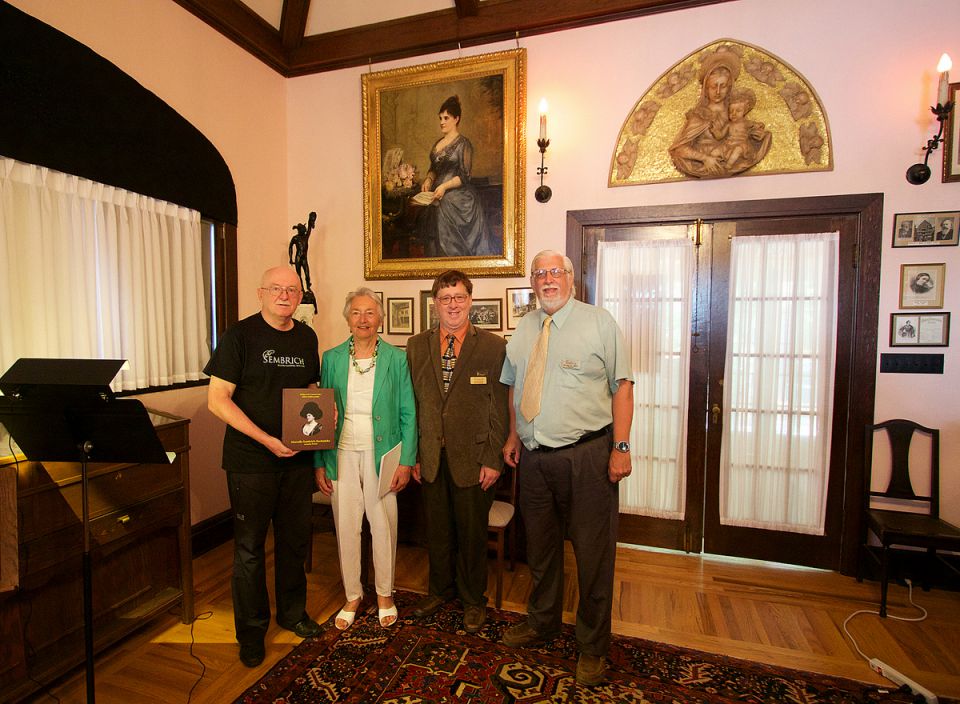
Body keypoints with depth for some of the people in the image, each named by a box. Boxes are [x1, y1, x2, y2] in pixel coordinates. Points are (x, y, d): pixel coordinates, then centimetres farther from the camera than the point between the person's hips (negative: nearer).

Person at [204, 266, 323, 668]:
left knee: (295, 540, 17)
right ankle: (251, 631, 30)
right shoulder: (240, 336, -9)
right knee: (250, 547, 9)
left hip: (297, 458, 5)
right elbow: (217, 398, -13)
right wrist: (266, 440, -20)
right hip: (251, 462, -4)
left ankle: (292, 613, 38)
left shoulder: (306, 337, 6)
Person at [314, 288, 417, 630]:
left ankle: (385, 594, 32)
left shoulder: (397, 359, -2)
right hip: (342, 455, 2)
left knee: (384, 527, 8)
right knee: (345, 527, 10)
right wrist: (319, 463, 2)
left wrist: (406, 461, -7)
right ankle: (353, 596, 32)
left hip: (381, 455, -1)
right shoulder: (332, 358, 3)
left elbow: (408, 413, -2)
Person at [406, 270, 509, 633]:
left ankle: (473, 599, 36)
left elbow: (500, 408, -7)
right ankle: (440, 589, 43)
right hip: (431, 457, 3)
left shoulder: (493, 346, -6)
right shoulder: (416, 346, 4)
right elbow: (412, 403, 6)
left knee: (472, 533, 13)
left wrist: (493, 460, -9)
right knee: (436, 530, 18)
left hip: (473, 457, -3)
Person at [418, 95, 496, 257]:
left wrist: (445, 186, -23)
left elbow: (465, 176, -12)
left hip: (458, 201, -7)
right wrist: (428, 180, 0)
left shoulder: (463, 144, -7)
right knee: (440, 243, 7)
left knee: (457, 244, -3)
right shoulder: (438, 143, 14)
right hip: (439, 200, 7)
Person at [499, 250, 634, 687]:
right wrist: (513, 436, 11)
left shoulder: (599, 323, -4)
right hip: (533, 456, 5)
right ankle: (542, 622, 43)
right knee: (540, 548, 20)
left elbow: (622, 386, -8)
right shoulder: (522, 330, 10)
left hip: (587, 456, -4)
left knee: (593, 554, 7)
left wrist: (621, 447, -14)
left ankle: (592, 646, 29)